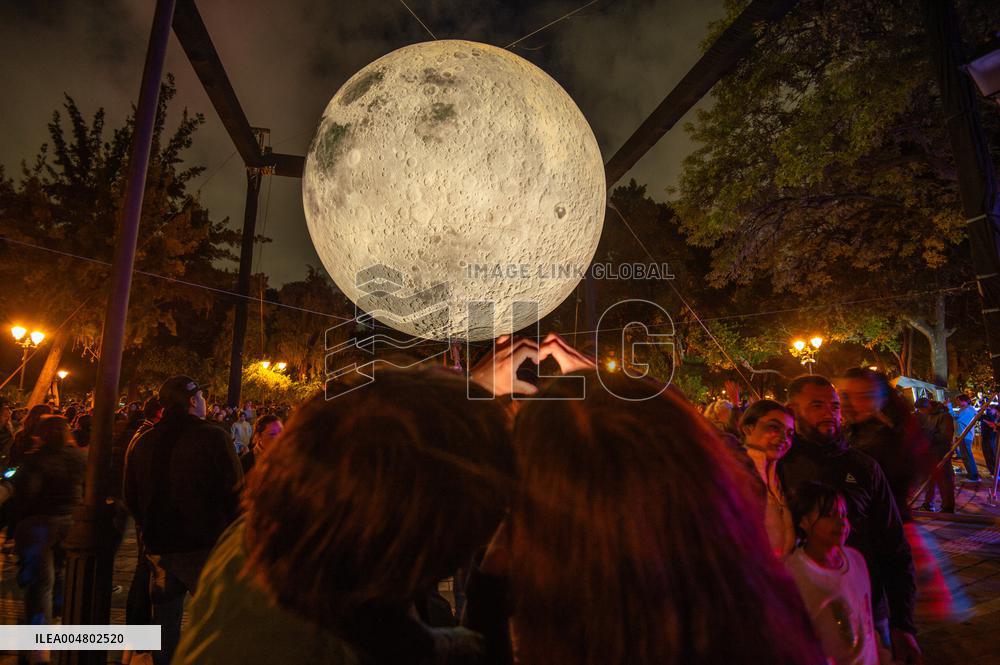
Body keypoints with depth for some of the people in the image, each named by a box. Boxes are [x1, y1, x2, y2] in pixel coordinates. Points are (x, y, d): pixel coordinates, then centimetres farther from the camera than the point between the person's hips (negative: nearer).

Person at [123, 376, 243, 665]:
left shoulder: (141, 442, 3)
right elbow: (235, 493, -17)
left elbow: (131, 498, 13)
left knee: (165, 622, 20)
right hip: (204, 547, -5)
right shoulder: (212, 437, -15)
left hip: (157, 547, 6)